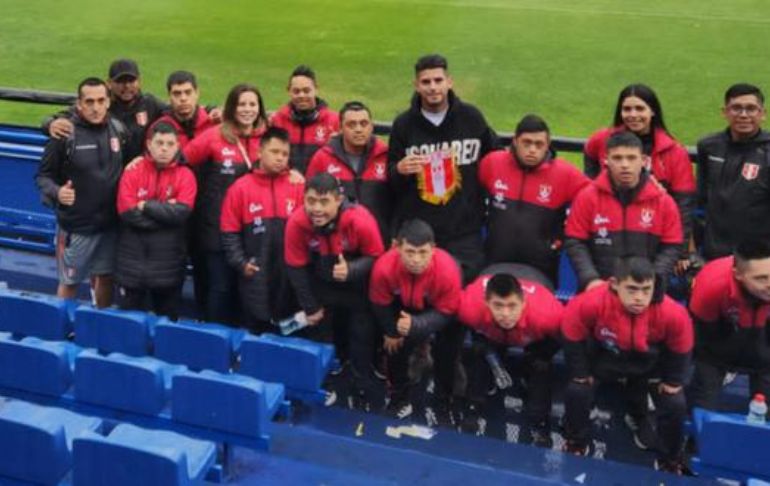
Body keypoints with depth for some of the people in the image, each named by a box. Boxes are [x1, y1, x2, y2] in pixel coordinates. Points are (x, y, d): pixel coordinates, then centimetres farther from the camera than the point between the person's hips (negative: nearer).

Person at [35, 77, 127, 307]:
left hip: (110, 223, 4)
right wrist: (56, 193, -29)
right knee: (70, 281, 11)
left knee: (106, 276, 18)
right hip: (76, 225, -4)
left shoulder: (118, 129, -2)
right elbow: (43, 175, -11)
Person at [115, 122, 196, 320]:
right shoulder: (133, 172, -1)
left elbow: (181, 212, -16)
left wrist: (146, 206, -12)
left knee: (168, 320, 12)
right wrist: (165, 210, -11)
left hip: (168, 264, 0)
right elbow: (128, 213, -13)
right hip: (132, 262, 0)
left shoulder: (185, 175, -1)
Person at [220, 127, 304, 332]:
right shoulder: (240, 188, 0)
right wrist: (241, 263, -6)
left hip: (289, 277, 1)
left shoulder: (298, 187, 1)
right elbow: (229, 232, 1)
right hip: (254, 278, -1)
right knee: (256, 331, 11)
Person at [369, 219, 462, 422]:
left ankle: (444, 401, 18)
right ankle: (401, 394, 25)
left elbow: (446, 313, -26)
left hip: (438, 309, -1)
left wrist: (416, 325, -42)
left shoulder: (447, 270, -42)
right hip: (402, 306, 2)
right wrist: (391, 331, -3)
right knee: (395, 344, -3)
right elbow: (380, 304, -15)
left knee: (445, 349, -7)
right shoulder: (384, 266, -38)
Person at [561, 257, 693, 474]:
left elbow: (680, 350, -14)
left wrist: (673, 381, -3)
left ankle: (669, 460, 19)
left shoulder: (673, 314, -38)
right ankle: (576, 446, 15)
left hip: (651, 363, 1)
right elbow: (573, 338, -20)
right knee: (576, 392, -14)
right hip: (604, 357, 0)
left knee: (676, 404, -10)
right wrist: (580, 373, -10)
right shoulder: (590, 303, -40)